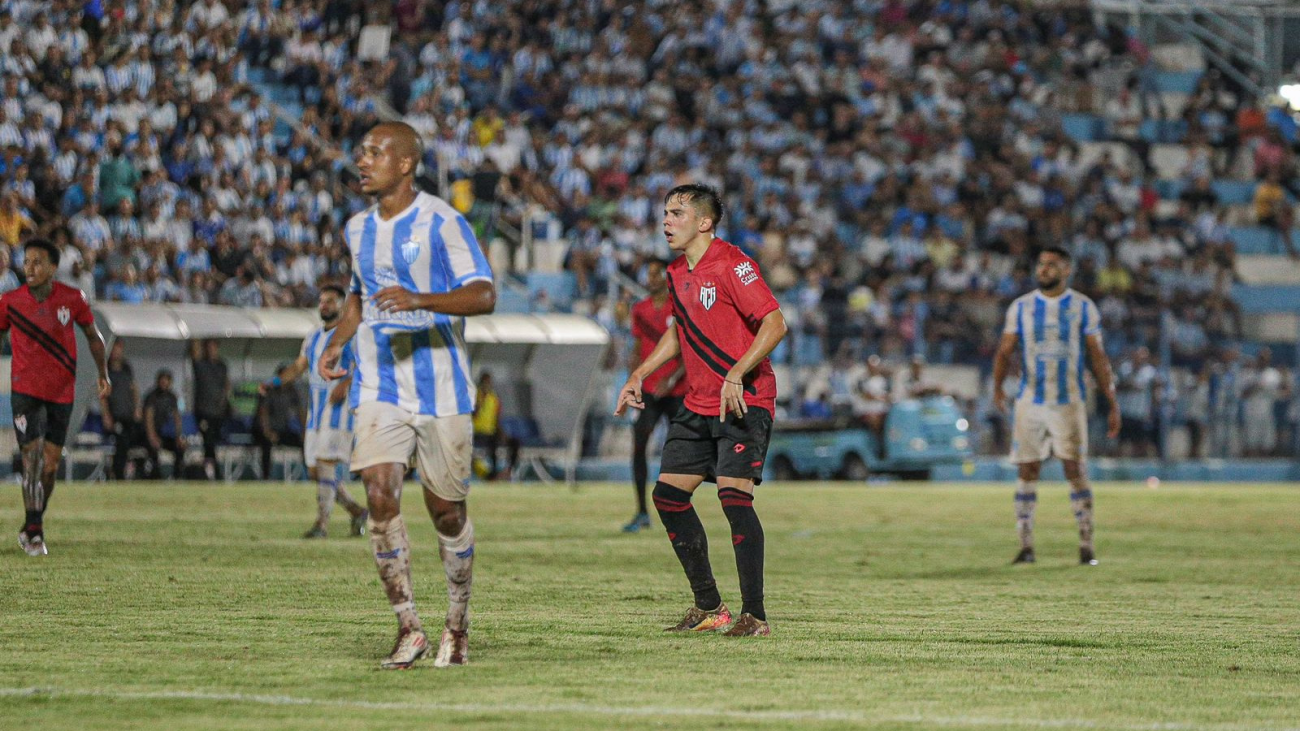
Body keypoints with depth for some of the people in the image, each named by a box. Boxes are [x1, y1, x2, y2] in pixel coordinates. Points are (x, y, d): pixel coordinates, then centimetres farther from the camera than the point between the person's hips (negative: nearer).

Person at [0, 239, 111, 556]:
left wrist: (103, 373, 6)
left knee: (51, 462, 6)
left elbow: (92, 334, 10)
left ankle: (32, 528, 22)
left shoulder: (73, 299, -4)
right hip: (26, 390, -2)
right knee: (32, 456, -13)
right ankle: (34, 531, -6)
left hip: (62, 392, 2)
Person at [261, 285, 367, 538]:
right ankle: (357, 512, 19)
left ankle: (322, 524, -13)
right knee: (314, 470, 6)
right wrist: (275, 382, 8)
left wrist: (346, 384, -30)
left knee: (326, 462, -16)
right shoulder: (314, 336, 19)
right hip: (315, 410, 8)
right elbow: (299, 366, 23)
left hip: (339, 406, -8)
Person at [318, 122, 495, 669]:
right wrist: (338, 340, 12)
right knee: (379, 495, -14)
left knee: (446, 510, 3)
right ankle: (408, 629, -7)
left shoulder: (441, 222, -8)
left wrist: (420, 300, -31)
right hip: (379, 389, 4)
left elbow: (483, 296, -16)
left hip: (441, 389, -4)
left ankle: (457, 628, 21)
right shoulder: (358, 229, 11)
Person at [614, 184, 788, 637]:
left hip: (745, 401, -9)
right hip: (697, 407, 9)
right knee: (668, 494, 5)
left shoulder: (731, 265, -14)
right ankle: (708, 607, 15)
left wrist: (737, 374, -29)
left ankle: (755, 615, -12)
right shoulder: (677, 273, 13)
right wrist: (640, 375, 20)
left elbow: (775, 323, -21)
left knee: (734, 495, -18)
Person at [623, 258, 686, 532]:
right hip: (648, 391, 3)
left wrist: (671, 380, -18)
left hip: (677, 393, -3)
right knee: (638, 445, -12)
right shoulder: (640, 310, 9)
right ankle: (641, 512, -10)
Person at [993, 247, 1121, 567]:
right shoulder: (1021, 307, 5)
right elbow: (1005, 351, 1)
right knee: (1028, 472, 1)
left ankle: (1086, 546, -2)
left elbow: (1098, 358, 5)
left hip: (1069, 403, -1)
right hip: (1030, 402, 1)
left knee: (1076, 470, -6)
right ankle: (1026, 547, 5)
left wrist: (1113, 405, 2)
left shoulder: (1083, 307, 2)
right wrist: (997, 384, -19)